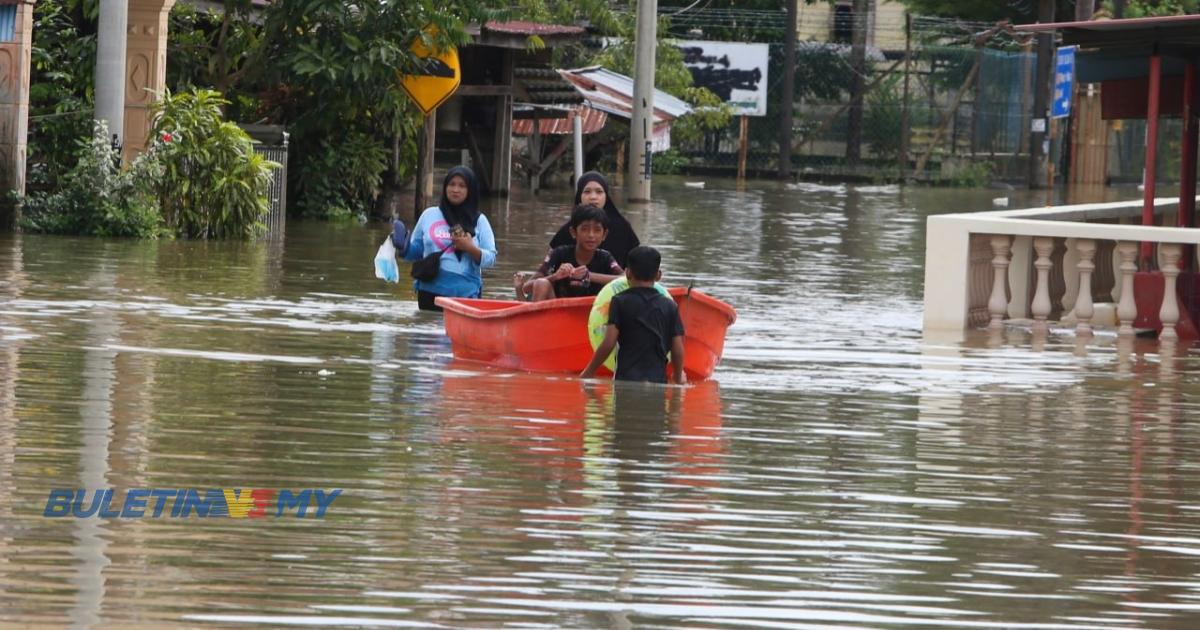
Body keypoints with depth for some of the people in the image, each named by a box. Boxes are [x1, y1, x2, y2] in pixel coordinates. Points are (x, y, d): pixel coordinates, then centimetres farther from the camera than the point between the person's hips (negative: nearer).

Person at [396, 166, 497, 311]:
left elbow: (490, 259, 1)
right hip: (431, 293, 2)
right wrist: (403, 247, -5)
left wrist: (471, 249, -16)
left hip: (466, 295, -2)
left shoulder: (479, 221, 5)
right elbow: (415, 253, 15)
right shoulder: (429, 215, 10)